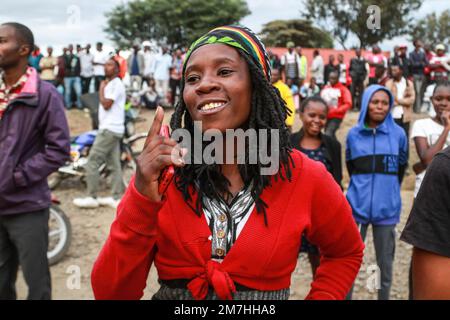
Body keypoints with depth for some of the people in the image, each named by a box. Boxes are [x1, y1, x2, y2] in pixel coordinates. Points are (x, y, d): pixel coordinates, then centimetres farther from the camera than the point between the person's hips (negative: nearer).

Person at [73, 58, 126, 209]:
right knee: (114, 164, 8)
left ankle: (92, 198, -3)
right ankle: (116, 197, 10)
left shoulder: (116, 84, -10)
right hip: (111, 129, 10)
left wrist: (101, 90, -6)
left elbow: (106, 104, -18)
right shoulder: (110, 84, 21)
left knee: (92, 162, -8)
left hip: (109, 129, -10)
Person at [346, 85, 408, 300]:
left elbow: (401, 167, 12)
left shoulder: (398, 133, -3)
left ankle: (384, 297, 30)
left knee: (385, 263, 12)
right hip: (357, 206, 1)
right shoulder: (354, 134, -1)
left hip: (387, 207, 0)